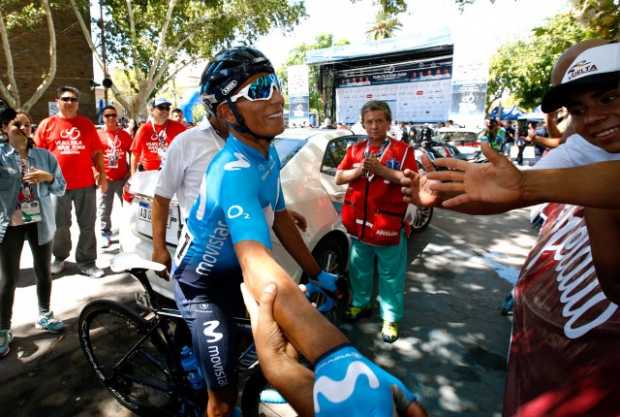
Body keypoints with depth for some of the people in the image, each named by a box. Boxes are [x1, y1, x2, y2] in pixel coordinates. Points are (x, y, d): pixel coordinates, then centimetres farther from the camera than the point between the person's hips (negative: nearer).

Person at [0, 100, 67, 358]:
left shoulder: (45, 156, 3)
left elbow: (61, 188, 5)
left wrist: (48, 177, -15)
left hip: (40, 222, 3)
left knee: (43, 272, 14)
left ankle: (44, 315, 33)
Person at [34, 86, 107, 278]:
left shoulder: (87, 124, 6)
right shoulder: (47, 124, 3)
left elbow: (97, 152, 7)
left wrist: (102, 174, 1)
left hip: (86, 183, 1)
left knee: (87, 225, 5)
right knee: (60, 225, 13)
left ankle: (86, 262, 15)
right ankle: (59, 258, 33)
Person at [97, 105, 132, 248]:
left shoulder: (124, 134, 5)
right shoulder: (97, 134, 1)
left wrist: (131, 170, 2)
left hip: (123, 177, 1)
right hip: (105, 178, -1)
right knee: (105, 209, 6)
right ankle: (105, 234, 18)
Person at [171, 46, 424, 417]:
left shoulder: (268, 155, -9)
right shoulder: (233, 173, -38)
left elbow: (281, 220, 2)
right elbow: (257, 264, -54)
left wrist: (318, 274, 2)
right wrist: (335, 359, -67)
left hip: (232, 272, 8)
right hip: (201, 282, -7)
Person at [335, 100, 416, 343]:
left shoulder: (402, 150, -3)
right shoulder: (355, 150, 9)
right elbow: (339, 178, 4)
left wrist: (381, 169, -21)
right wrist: (359, 170, -14)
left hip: (389, 224, -4)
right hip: (358, 222, 4)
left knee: (391, 274, 5)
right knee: (359, 268, 18)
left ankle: (390, 319, 18)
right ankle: (360, 304, 39)